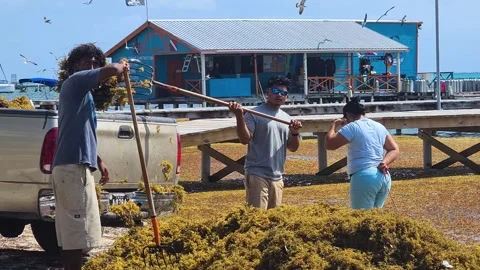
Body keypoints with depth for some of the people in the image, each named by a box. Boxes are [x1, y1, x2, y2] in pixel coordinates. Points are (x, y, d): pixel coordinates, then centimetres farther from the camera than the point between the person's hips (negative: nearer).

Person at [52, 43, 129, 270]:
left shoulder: (81, 92, 25)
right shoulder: (75, 81, -4)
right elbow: (110, 70, -19)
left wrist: (99, 160, 34)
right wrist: (122, 67, 2)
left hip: (69, 166, 10)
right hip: (74, 167, -10)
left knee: (69, 231, 10)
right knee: (77, 231, -10)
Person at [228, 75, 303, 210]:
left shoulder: (287, 118, 13)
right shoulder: (254, 114, -5)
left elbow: (293, 148, 15)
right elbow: (245, 139, -15)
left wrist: (295, 133, -5)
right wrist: (239, 117, -27)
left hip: (277, 177, 7)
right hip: (257, 175, -7)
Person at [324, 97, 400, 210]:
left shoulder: (352, 127, -5)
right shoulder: (379, 126, 17)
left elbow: (329, 144, -7)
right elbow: (394, 149, 18)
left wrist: (334, 126, 8)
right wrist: (384, 162, 2)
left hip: (364, 178, -7)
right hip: (384, 178, 8)